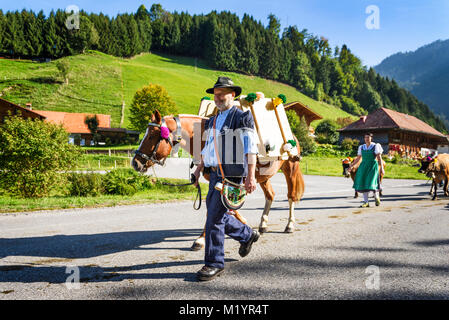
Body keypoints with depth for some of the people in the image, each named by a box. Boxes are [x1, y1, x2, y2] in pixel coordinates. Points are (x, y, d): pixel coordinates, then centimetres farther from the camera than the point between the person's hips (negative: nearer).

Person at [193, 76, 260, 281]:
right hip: (215, 173, 8)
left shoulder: (242, 117, -6)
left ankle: (214, 264, 5)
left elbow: (250, 148, -14)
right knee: (216, 214, 14)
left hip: (231, 174, -8)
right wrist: (199, 169, 18)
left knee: (215, 218, -8)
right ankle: (247, 235, 36)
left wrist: (250, 176, -22)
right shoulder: (212, 121, 18)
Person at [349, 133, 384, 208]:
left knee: (372, 183, -11)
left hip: (373, 166, -4)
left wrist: (381, 168, -12)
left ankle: (377, 197, 18)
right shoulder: (361, 147, 9)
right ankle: (366, 202, 3)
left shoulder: (375, 146, -2)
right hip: (364, 166, 4)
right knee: (363, 183, -3)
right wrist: (351, 165, 5)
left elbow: (379, 158, -5)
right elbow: (358, 158, 13)